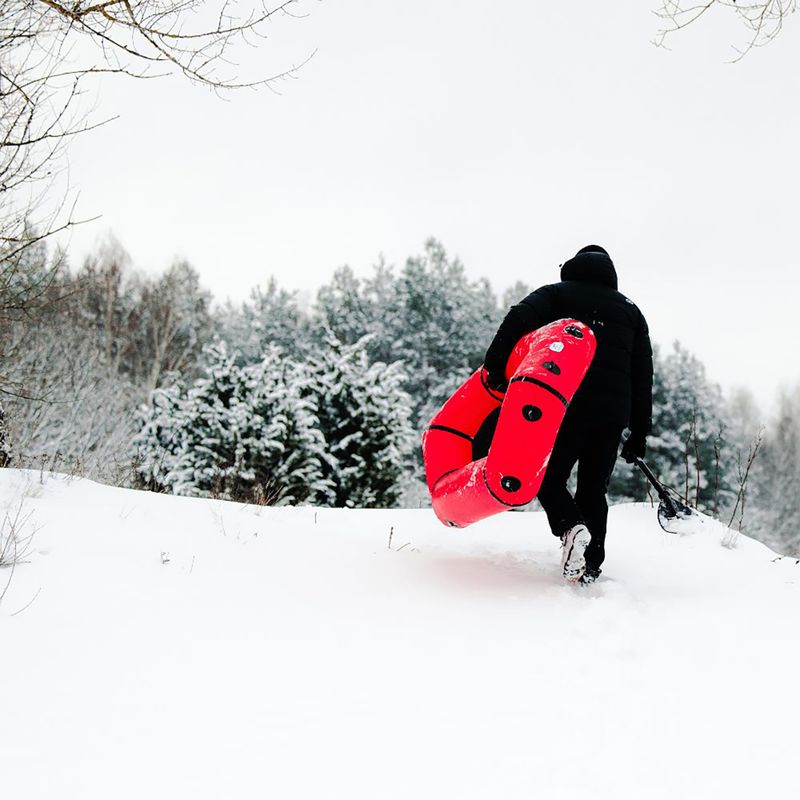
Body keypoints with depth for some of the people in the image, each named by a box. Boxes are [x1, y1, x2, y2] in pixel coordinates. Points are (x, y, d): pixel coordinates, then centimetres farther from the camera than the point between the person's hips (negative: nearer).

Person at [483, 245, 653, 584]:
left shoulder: (556, 293, 12)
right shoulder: (630, 310, 22)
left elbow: (519, 318, -11)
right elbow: (643, 377, 16)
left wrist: (494, 365, -16)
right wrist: (639, 435, 16)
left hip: (568, 403, -3)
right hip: (614, 412, 3)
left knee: (549, 479, 7)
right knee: (594, 489, 13)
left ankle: (571, 527, -20)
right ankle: (590, 569, 7)